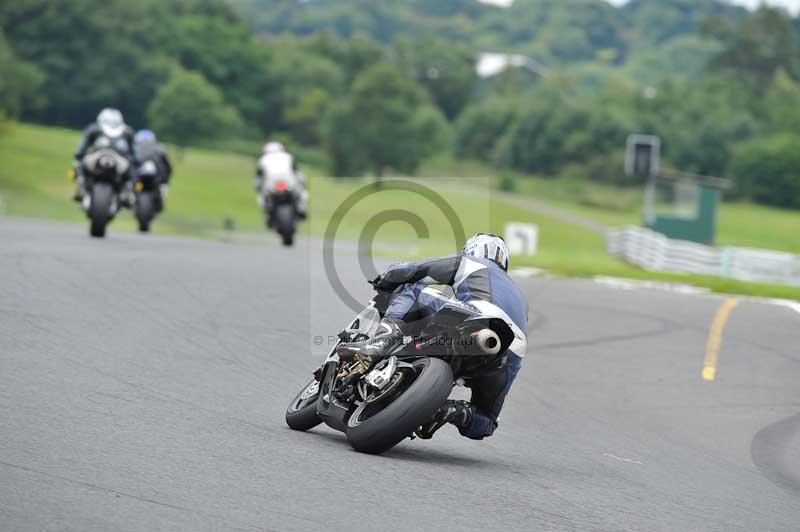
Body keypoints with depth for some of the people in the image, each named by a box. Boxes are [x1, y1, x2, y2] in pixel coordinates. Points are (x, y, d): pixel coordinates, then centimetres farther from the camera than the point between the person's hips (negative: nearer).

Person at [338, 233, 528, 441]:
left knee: (411, 290, 8)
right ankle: (451, 409, -9)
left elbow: (413, 271, 17)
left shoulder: (469, 262, 26)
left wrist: (383, 280, 37)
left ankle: (382, 339, -19)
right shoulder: (517, 294, 43)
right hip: (513, 356, 5)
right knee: (483, 424, 26)